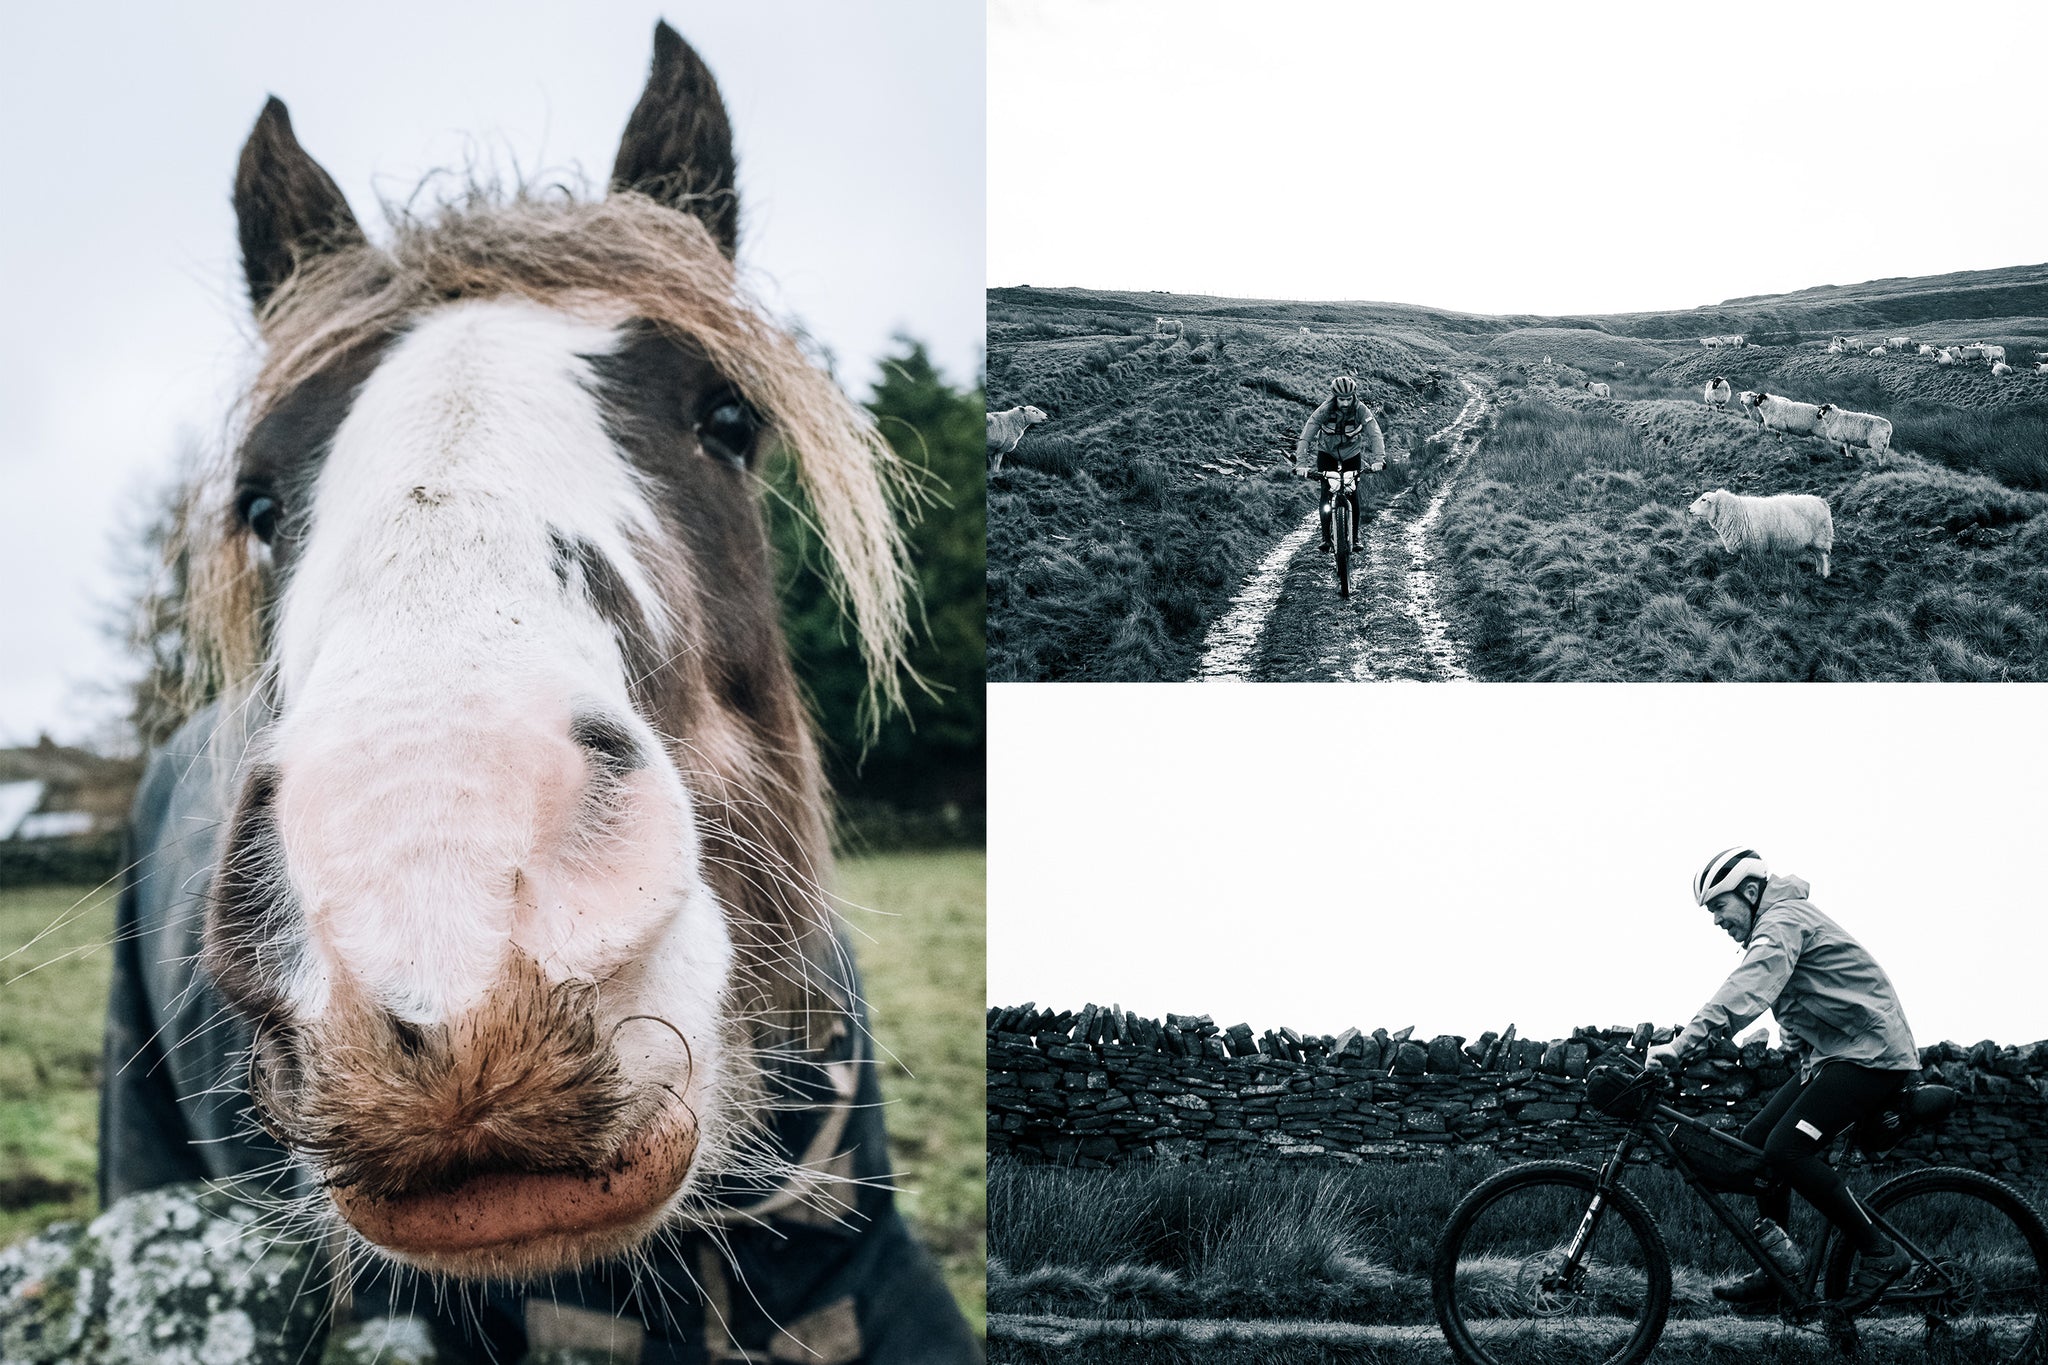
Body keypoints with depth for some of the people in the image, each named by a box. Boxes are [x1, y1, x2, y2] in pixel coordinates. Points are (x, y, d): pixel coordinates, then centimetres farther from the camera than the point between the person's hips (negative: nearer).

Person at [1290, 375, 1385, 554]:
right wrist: (1297, 458, -46)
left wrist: (1379, 458, -49)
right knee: (1326, 492, -13)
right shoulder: (1325, 410, -26)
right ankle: (1326, 537, -7)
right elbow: (1307, 434, -33)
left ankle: (1355, 537, 6)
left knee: (1353, 493, -7)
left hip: (1352, 454, 0)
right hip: (1327, 453, 0)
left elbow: (1375, 434, -33)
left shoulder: (1361, 410, -25)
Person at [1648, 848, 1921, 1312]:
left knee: (1786, 1149, -20)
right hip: (1829, 1055, 10)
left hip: (1871, 1053, -10)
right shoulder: (1775, 928, 19)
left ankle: (1880, 1253, -9)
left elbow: (1746, 988, -32)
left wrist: (1684, 1042, -43)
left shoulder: (1785, 918, -15)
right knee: (1757, 1138, 3)